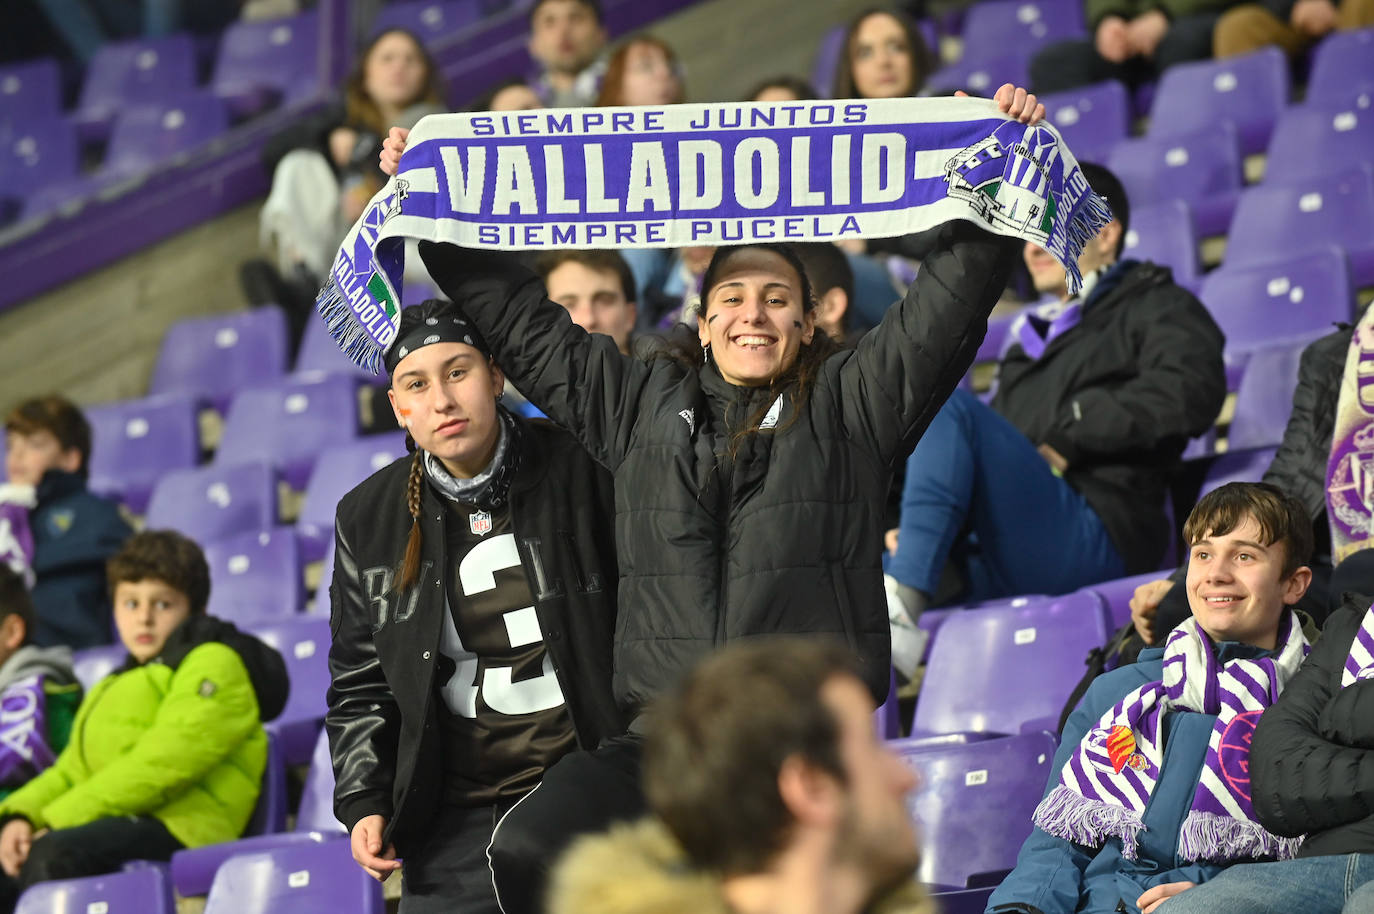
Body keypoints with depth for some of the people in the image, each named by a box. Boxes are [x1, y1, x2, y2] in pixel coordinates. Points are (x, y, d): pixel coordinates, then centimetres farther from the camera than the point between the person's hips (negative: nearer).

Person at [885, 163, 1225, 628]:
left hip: (1093, 536, -7)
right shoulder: (1032, 337, 37)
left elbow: (1189, 390, -8)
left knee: (948, 407, -24)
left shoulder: (1156, 307, 15)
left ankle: (906, 591, -40)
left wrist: (1070, 438, -10)